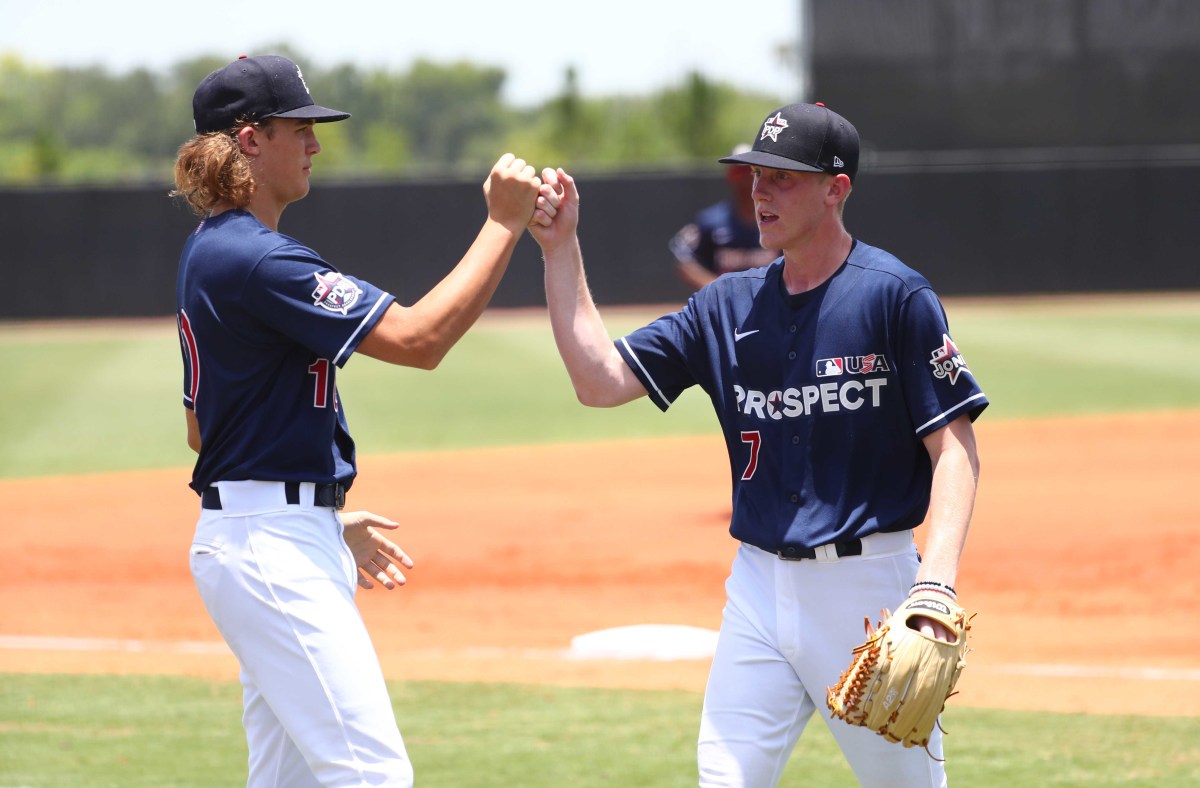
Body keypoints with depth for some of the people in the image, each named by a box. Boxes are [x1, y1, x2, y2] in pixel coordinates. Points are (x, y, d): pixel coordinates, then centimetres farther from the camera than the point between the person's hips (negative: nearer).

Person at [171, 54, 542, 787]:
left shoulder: (212, 251, 15)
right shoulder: (256, 259, -18)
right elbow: (417, 339, -22)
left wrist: (328, 518, 24)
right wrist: (504, 224, -16)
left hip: (280, 541, 11)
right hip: (274, 551, -11)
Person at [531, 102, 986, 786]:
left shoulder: (895, 295, -7)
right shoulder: (729, 307, 9)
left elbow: (954, 447, -10)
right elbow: (601, 381, 5)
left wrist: (937, 582, -23)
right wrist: (561, 250, -1)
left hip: (867, 583, -5)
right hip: (760, 586, 5)